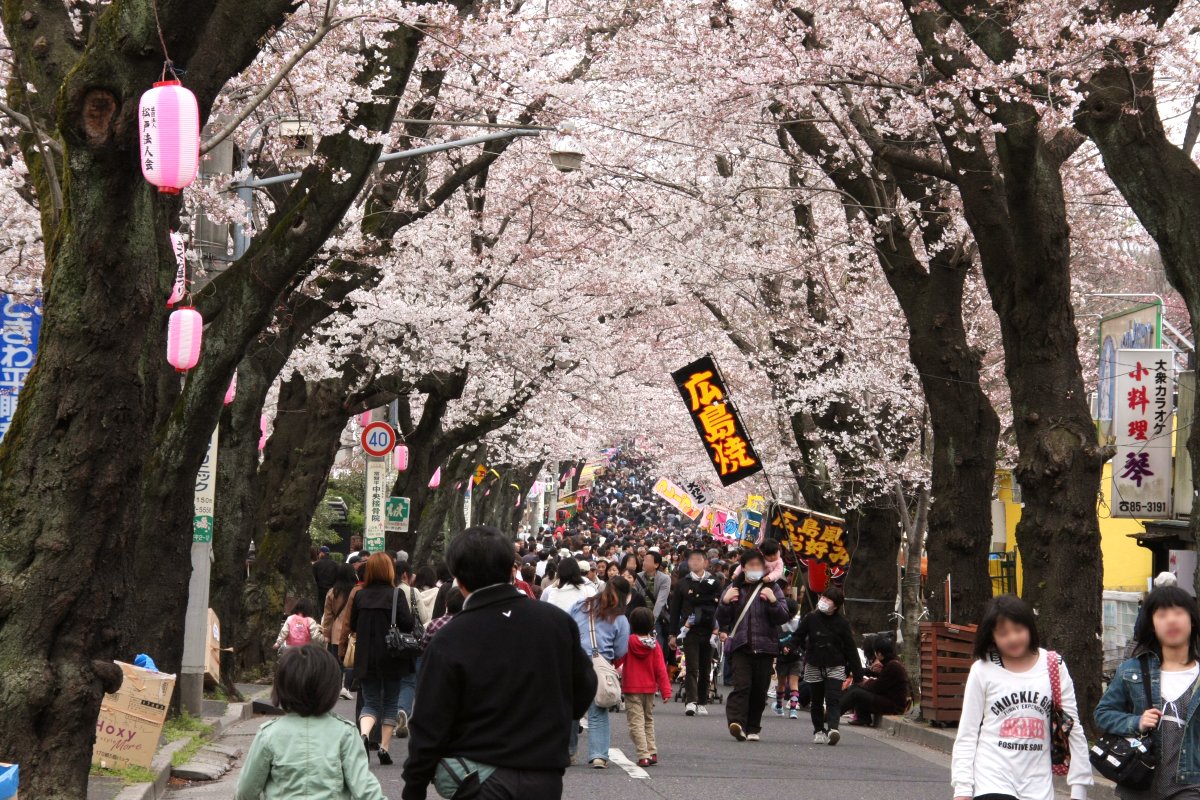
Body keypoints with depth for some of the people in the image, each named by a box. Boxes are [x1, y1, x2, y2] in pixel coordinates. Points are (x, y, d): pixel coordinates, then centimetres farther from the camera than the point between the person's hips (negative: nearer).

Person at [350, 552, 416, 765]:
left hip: (366, 659, 2)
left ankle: (364, 733, -20)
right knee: (390, 702, 12)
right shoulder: (396, 594, -11)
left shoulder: (360, 595, -1)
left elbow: (353, 626, 7)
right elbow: (407, 624, -17)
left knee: (371, 702, 9)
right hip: (391, 658, -2)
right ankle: (384, 748, 9)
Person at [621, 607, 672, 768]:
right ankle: (652, 753, 18)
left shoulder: (628, 641, -11)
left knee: (636, 722, -3)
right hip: (650, 688, 4)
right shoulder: (654, 644, -5)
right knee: (648, 721, 20)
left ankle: (643, 755, -12)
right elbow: (661, 668, -5)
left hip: (631, 689, -4)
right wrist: (665, 690, -3)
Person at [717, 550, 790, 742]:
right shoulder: (734, 588, 11)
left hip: (764, 646, 1)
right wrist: (725, 602, -9)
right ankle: (736, 723, -26)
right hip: (740, 646, -1)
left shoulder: (772, 589, 8)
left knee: (759, 690, 4)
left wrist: (773, 601, -17)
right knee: (742, 685, -16)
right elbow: (722, 620, 10)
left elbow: (783, 618, 1)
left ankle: (753, 728, 15)